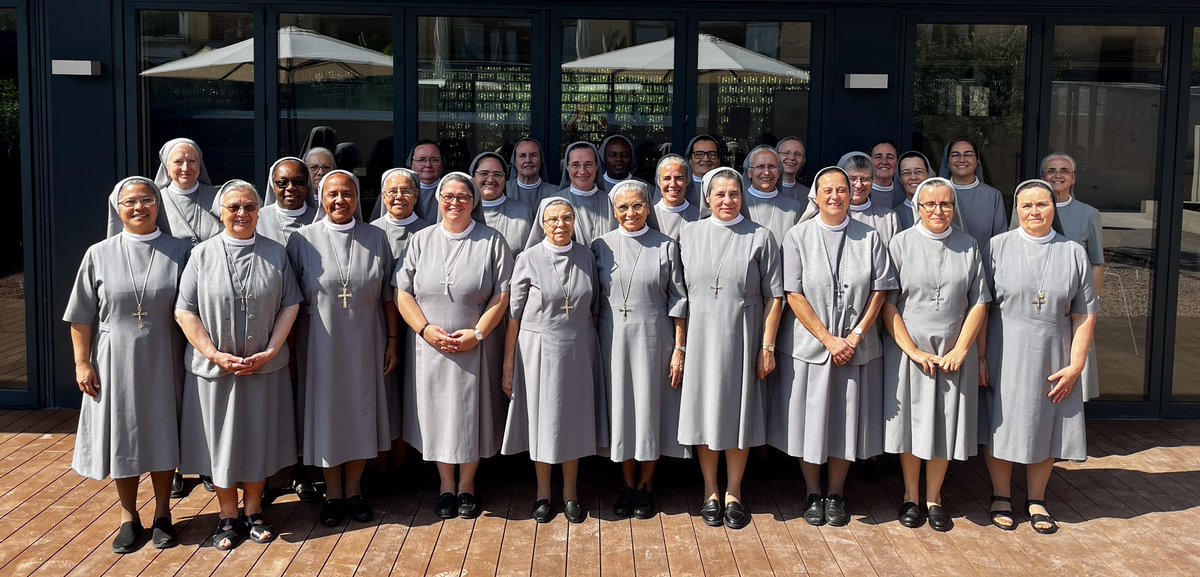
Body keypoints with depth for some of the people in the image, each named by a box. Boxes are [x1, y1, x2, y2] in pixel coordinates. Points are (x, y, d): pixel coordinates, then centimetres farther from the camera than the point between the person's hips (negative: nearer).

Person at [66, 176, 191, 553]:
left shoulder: (180, 252, -1)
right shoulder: (99, 255, 0)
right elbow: (81, 317, 1)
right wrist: (82, 363, -4)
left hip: (163, 362, 0)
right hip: (116, 363, 1)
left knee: (162, 435, 8)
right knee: (122, 437, 8)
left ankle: (162, 515, 23)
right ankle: (129, 518, 23)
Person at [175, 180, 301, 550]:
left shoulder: (276, 254, 2)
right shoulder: (203, 254, -2)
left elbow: (290, 306, 0)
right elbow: (185, 312, -5)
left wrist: (270, 352, -10)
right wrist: (215, 355, -13)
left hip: (265, 367, 1)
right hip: (214, 368, -1)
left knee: (259, 438, 10)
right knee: (221, 440, 8)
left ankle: (253, 512, 26)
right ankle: (228, 517, 22)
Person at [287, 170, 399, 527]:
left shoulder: (376, 239, 3)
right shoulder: (303, 240, -2)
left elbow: (387, 296, 5)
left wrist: (392, 341, 2)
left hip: (364, 343, 1)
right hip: (321, 344, -1)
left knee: (361, 411, 9)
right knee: (326, 412, 6)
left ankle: (354, 490, 24)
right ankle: (333, 493, 21)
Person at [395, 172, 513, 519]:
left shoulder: (492, 242, 0)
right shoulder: (421, 240, 7)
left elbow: (502, 296, -5)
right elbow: (403, 293, 3)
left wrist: (477, 334, -14)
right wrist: (426, 329, -11)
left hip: (475, 347, -2)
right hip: (430, 346, 2)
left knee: (472, 414, 5)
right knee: (437, 414, 8)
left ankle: (467, 486, 22)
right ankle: (446, 486, 24)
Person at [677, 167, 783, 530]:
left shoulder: (760, 237, 0)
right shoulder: (689, 234, 5)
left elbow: (774, 296, 0)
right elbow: (680, 292, 6)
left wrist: (767, 346, -5)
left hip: (741, 339, -1)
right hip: (701, 337, 1)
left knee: (738, 412, 5)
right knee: (704, 411, 7)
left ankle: (733, 494, 19)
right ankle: (710, 493, 20)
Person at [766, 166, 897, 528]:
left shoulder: (870, 237, 3)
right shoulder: (798, 237, -2)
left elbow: (879, 292, 0)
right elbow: (794, 296, -7)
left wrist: (855, 336, -10)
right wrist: (828, 339, -13)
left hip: (856, 347, 1)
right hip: (809, 345, -1)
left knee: (847, 420, 8)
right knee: (810, 420, 6)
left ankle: (835, 494, 23)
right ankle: (812, 494, 22)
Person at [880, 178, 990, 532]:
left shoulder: (968, 247, 4)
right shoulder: (901, 244, -3)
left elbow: (979, 303, 3)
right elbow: (888, 304, -6)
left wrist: (961, 349, -7)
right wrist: (912, 350, -12)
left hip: (954, 352, 2)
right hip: (907, 350, -1)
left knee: (945, 424, 7)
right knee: (910, 422, 6)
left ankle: (934, 498, 22)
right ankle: (911, 497, 21)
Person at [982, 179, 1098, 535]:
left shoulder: (1074, 253, 3)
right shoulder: (998, 247, -2)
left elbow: (1084, 315, 1)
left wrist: (1075, 365, -6)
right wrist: (979, 357, -9)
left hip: (1052, 358, 2)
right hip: (1004, 356, -1)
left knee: (1045, 427, 10)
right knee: (1001, 425, 6)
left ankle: (1036, 500, 26)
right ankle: (1001, 497, 22)